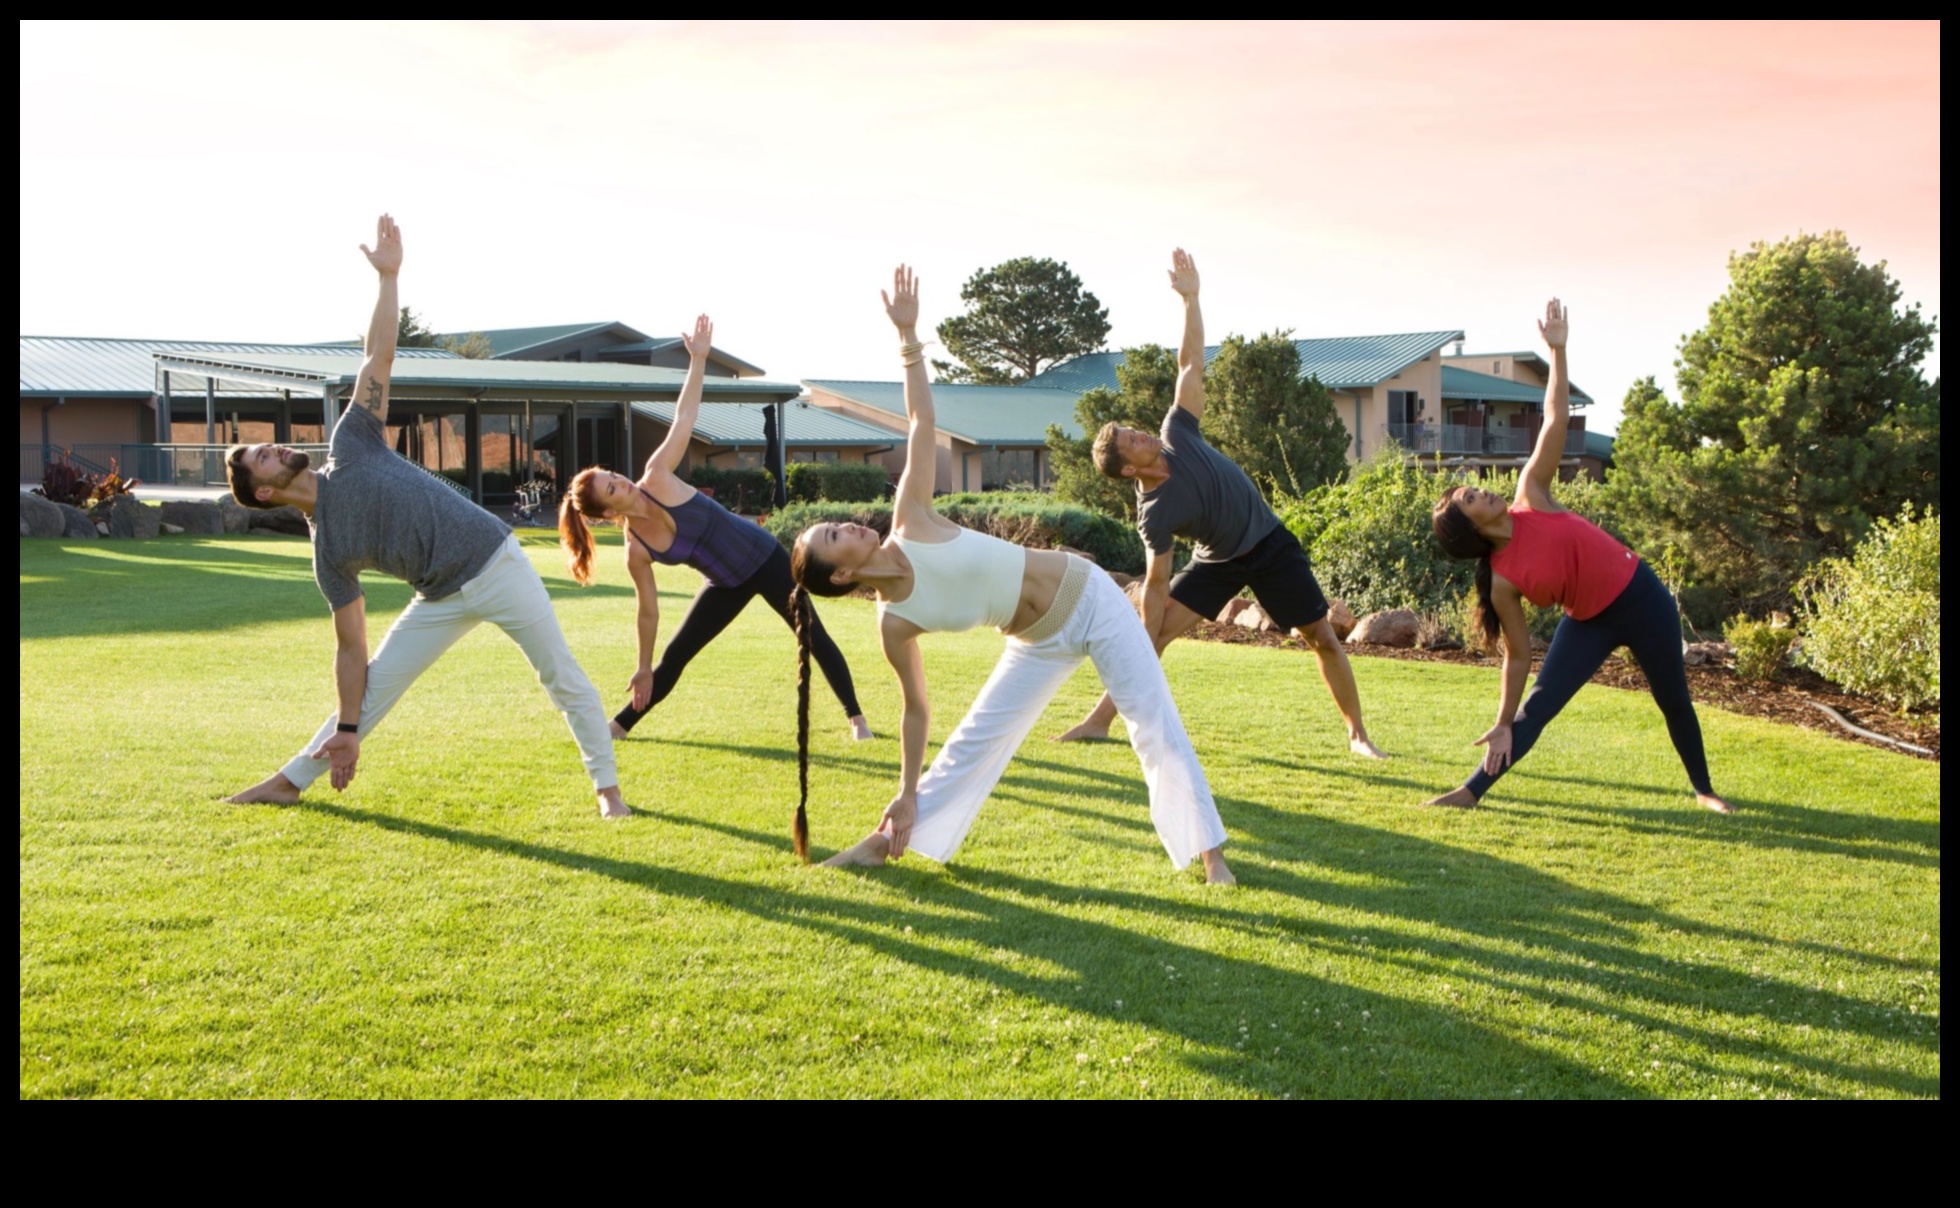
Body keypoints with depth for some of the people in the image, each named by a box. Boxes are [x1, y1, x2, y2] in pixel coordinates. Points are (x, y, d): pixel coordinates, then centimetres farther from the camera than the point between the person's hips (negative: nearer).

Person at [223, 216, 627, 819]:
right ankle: (291, 780, 20)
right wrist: (346, 730, -4)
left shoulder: (350, 448, 0)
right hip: (442, 599, 2)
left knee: (564, 680, -2)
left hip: (496, 561, -2)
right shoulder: (327, 550, 0)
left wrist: (387, 277, -7)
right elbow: (351, 648, 0)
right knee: (373, 689, 5)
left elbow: (378, 358, -1)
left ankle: (607, 786, 9)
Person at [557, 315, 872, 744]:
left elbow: (684, 416, -17)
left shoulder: (657, 478, -20)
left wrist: (698, 358, -24)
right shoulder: (636, 551, -15)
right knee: (674, 657, 4)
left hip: (764, 558, -1)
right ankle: (618, 725, 19)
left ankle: (856, 718, 11)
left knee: (814, 637, 0)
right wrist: (644, 668, -2)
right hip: (728, 585, 1)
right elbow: (648, 611, -6)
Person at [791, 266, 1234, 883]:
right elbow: (916, 710, -4)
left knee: (1158, 728, -4)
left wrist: (908, 337, -17)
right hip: (1041, 643, 1)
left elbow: (921, 423, -11)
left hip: (1089, 595, 0)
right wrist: (907, 796, -5)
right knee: (973, 741, 6)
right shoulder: (893, 622, -13)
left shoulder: (910, 523, -14)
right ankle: (889, 840, 24)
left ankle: (1210, 853, 3)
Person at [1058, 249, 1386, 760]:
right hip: (1218, 561, -2)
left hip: (1271, 545, 2)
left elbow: (1191, 363, -14)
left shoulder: (1177, 436, -17)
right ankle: (1099, 719, -1)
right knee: (1152, 634, -10)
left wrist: (1190, 300, -20)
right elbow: (1157, 585, -17)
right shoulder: (1155, 513, -22)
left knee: (1323, 639, 0)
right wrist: (1145, 647, -20)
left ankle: (1357, 733, 12)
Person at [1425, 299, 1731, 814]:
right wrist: (1503, 723, -13)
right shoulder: (1502, 580, -18)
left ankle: (1704, 789, 34)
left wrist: (1557, 351, -18)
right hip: (1590, 622, -2)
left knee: (1674, 702, 15)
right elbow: (1518, 654, -12)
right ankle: (1471, 790, -3)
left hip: (1641, 595, 2)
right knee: (1536, 708, -9)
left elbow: (1556, 420, -13)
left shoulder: (1532, 498, -14)